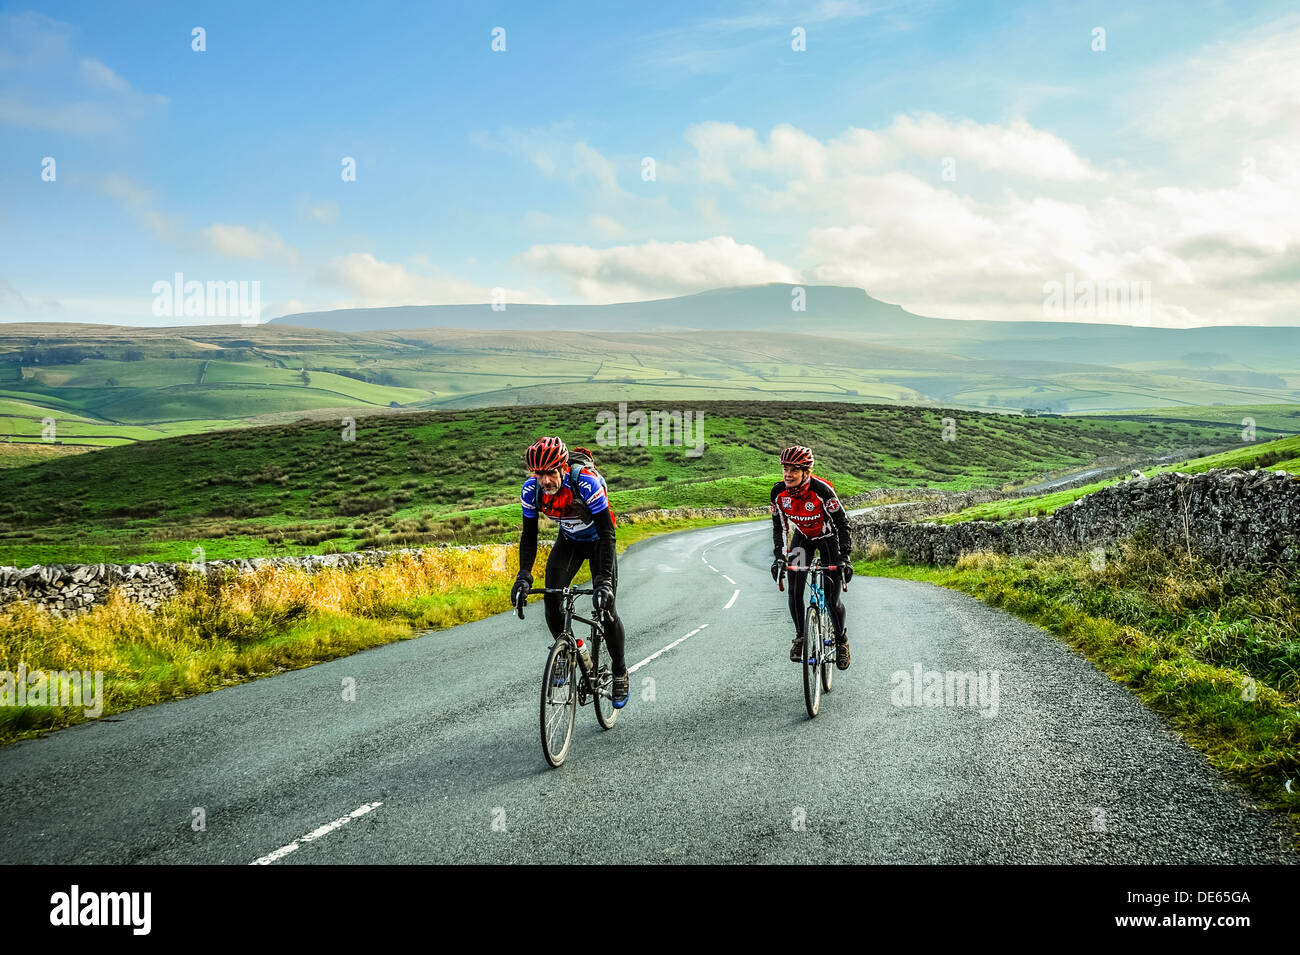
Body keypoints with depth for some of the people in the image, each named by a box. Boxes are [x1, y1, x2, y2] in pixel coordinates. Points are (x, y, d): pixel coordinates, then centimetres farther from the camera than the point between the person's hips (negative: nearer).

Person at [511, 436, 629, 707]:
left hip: (598, 541, -4)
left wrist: (604, 580, -44)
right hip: (568, 541, 4)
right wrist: (524, 576, -29)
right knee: (551, 599, -15)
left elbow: (607, 532, -37)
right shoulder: (532, 489, -24)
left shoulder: (587, 483, -37)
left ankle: (620, 673, 6)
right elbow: (529, 535, -16)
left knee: (605, 607, -13)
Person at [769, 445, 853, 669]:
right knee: (794, 591, -13)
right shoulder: (778, 492, -21)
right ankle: (800, 636, 9)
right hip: (802, 537, 3)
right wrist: (779, 556, -18)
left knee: (832, 598, -7)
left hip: (828, 537, -3)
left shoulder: (821, 489, -33)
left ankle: (841, 639, 17)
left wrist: (844, 557, -30)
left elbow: (842, 522, -25)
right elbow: (779, 527, -8)